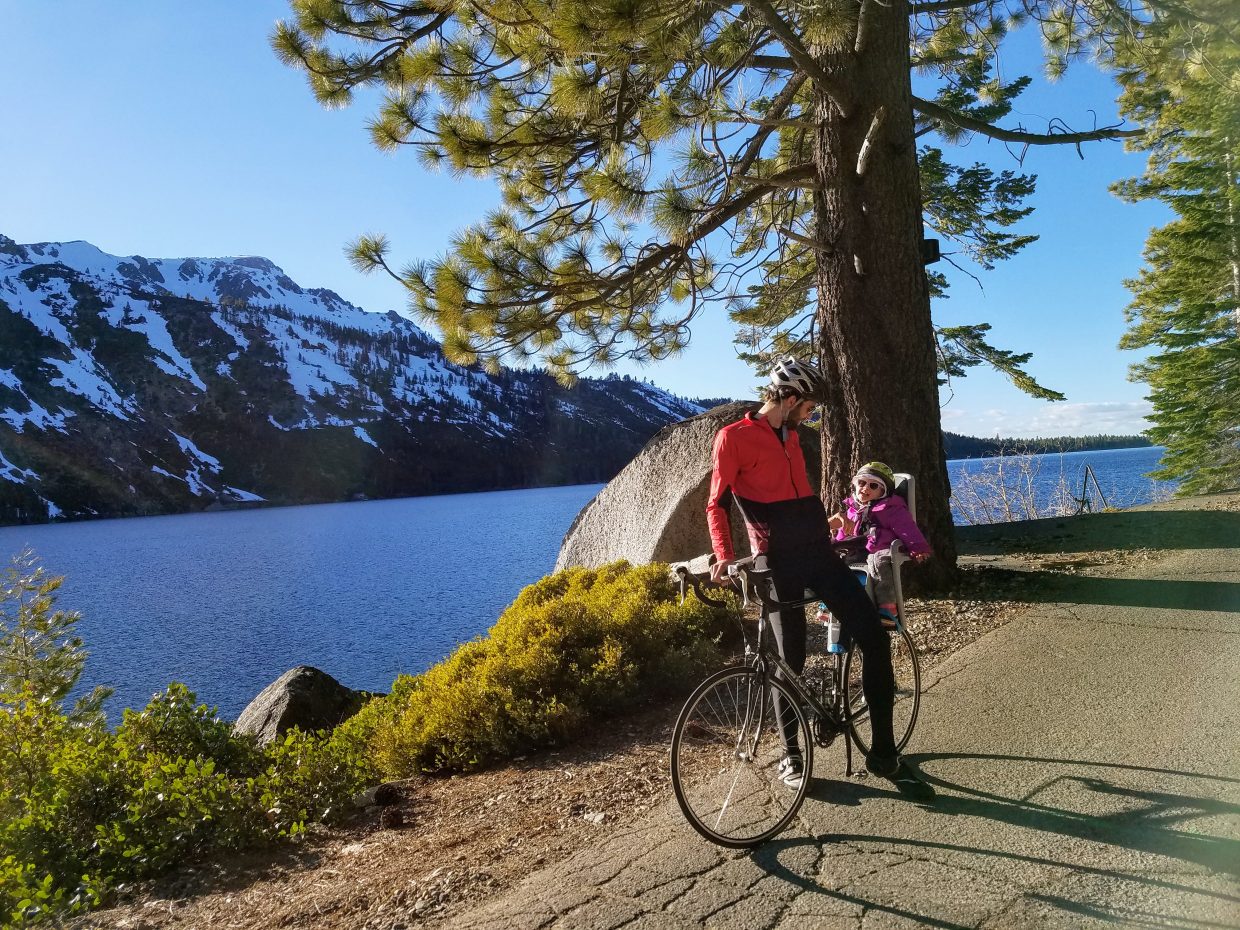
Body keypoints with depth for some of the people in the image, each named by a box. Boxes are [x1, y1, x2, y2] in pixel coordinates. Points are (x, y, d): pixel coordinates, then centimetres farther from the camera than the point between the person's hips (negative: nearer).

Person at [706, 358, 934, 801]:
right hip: (779, 562, -7)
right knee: (790, 660, 1)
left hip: (817, 552, 7)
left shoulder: (790, 436, 19)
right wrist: (724, 557, -20)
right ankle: (792, 756, 21)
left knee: (875, 636, -2)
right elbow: (717, 504, -7)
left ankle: (883, 751, 9)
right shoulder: (734, 437, -4)